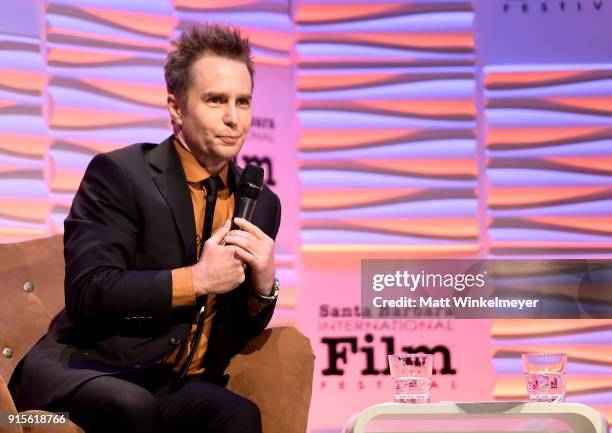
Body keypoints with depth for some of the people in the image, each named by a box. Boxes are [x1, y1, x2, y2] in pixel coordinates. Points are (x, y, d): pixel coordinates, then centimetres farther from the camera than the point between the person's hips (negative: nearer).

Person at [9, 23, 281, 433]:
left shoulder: (262, 204, 10)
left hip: (179, 384, 3)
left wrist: (263, 286, -6)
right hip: (89, 369, -3)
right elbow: (86, 293, -18)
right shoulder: (118, 174, -6)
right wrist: (197, 279, -19)